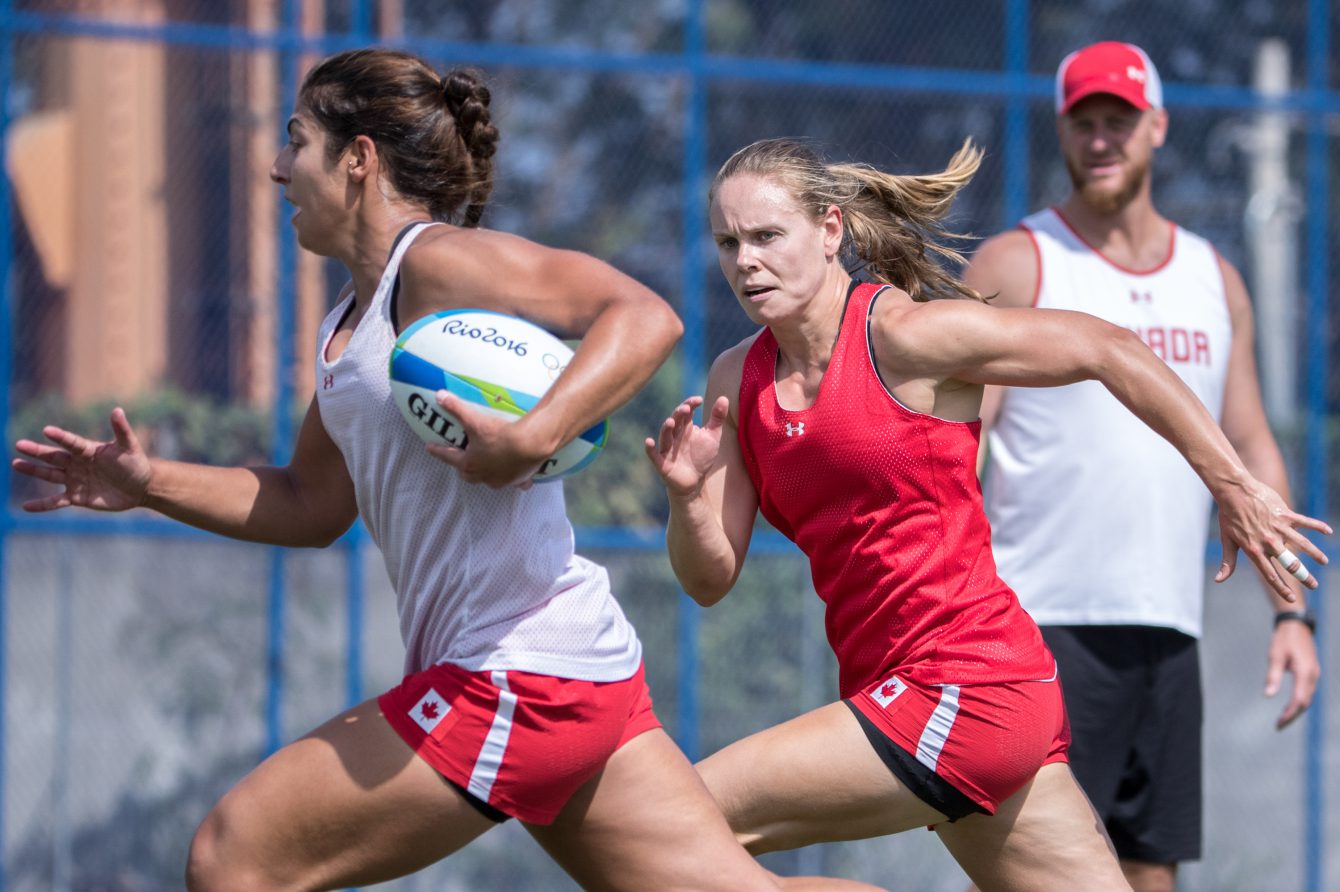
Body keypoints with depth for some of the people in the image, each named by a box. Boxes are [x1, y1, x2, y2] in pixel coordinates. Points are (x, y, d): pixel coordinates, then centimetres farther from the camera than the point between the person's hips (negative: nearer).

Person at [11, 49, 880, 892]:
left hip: (519, 676, -10)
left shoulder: (436, 262, -10)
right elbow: (311, 505, 27)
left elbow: (645, 316, -21)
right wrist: (150, 483, 17)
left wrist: (529, 441, -33)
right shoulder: (351, 325, 19)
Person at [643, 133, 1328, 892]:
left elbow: (1107, 351, -6)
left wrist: (1236, 488, -3)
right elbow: (711, 579, 10)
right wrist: (688, 494, -11)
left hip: (965, 688, -8)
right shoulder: (739, 382, 10)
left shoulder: (904, 334, -10)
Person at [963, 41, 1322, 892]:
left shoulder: (1215, 278, 15)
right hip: (1046, 626, -5)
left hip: (1169, 630, 5)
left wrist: (1290, 608, 8)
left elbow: (1253, 452, 18)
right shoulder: (1016, 265, -1)